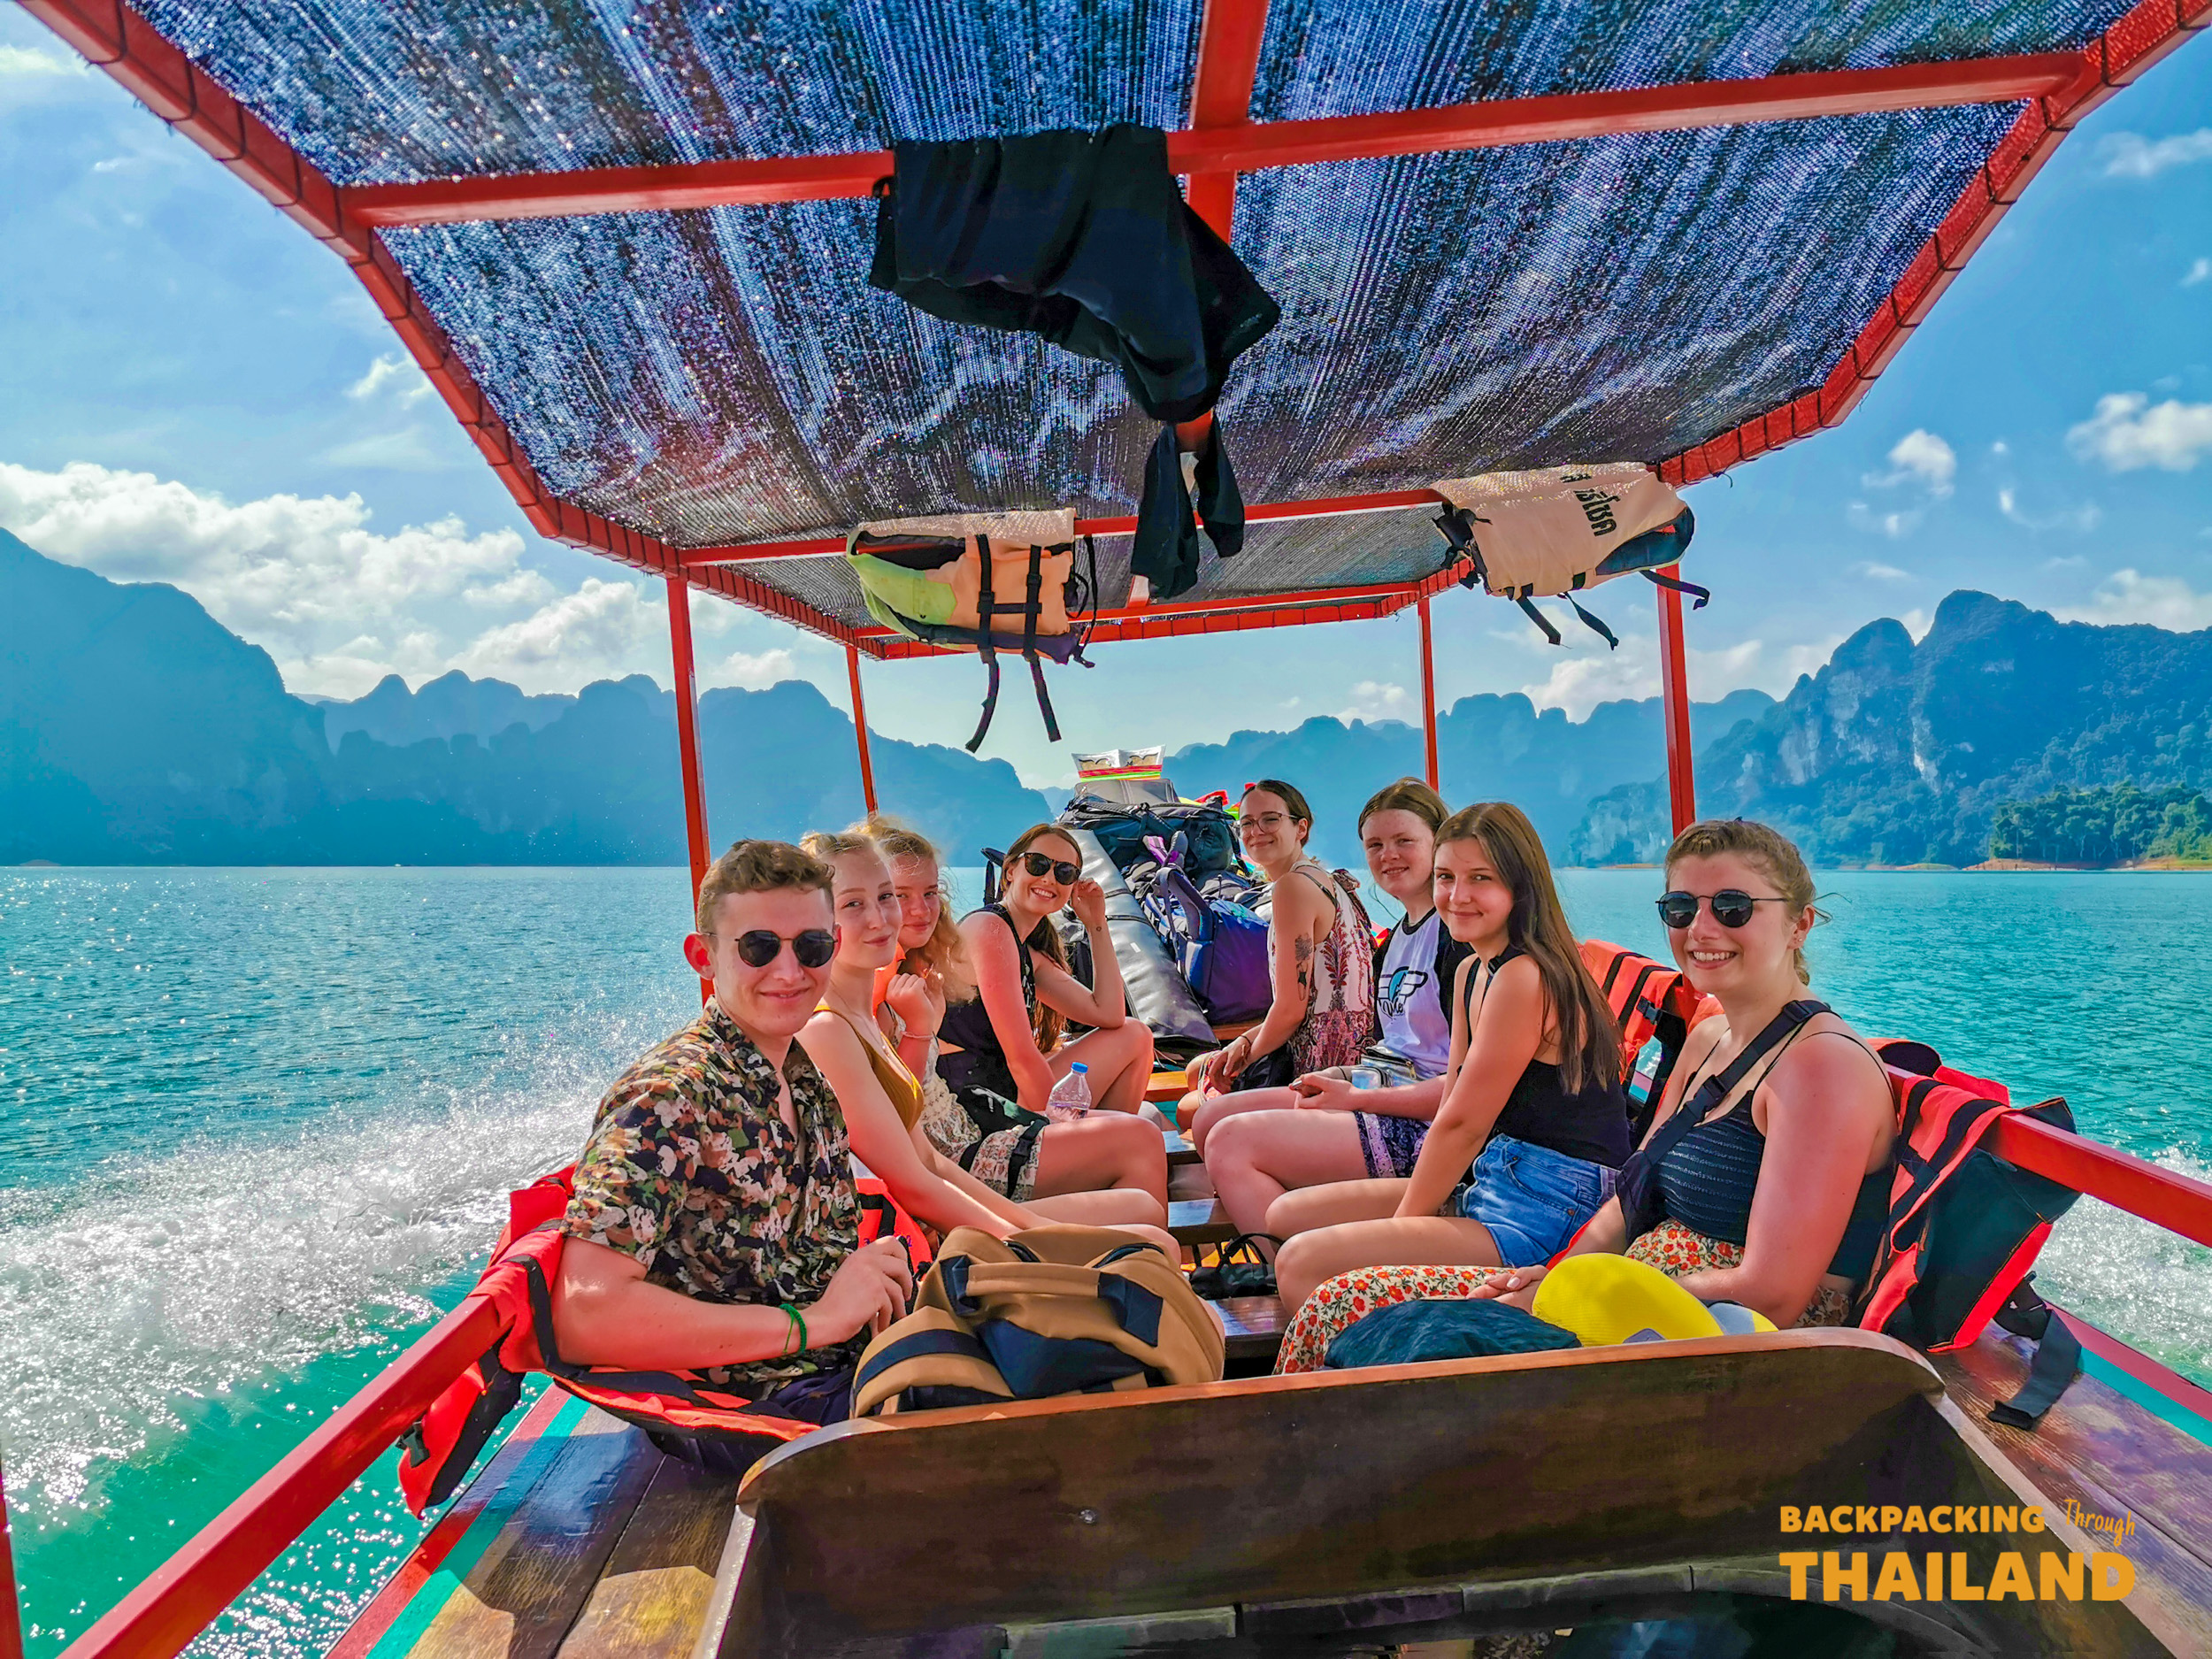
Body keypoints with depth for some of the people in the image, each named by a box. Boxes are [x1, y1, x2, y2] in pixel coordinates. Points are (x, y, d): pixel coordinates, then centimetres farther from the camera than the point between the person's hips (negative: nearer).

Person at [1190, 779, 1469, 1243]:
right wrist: (1342, 1078, 1)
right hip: (1386, 1098, 10)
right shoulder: (1394, 940, 17)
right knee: (1212, 1118, 5)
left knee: (1232, 1142, -19)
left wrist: (1357, 1098, -15)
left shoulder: (1459, 935, -13)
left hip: (1427, 1127, -10)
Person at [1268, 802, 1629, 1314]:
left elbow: (1463, 1123, -16)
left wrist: (1403, 1223, -6)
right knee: (1288, 1214, 13)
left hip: (1548, 1210, -10)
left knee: (1302, 1262, -20)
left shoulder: (1525, 977, -19)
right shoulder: (1471, 971, 12)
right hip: (1494, 1184, 10)